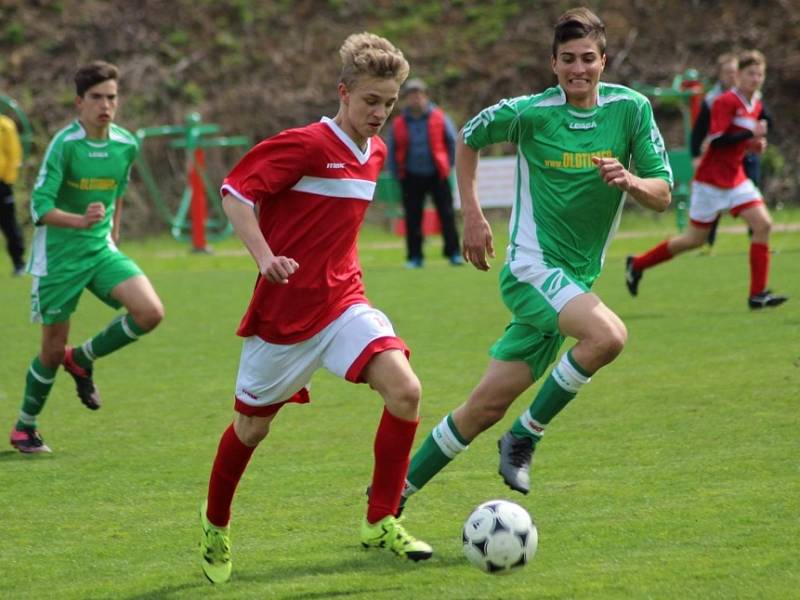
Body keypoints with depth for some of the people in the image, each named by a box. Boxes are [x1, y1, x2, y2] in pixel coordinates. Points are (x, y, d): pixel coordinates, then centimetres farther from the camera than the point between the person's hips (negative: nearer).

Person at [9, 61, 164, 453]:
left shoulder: (126, 145, -1)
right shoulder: (64, 145, -18)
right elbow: (40, 207, -23)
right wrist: (81, 220, -39)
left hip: (101, 250, 5)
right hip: (59, 257, -5)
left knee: (150, 312, -17)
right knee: (53, 349, 3)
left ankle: (82, 359, 9)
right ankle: (24, 428, 26)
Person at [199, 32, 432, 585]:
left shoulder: (375, 152, 8)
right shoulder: (306, 145, -15)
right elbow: (236, 192, -15)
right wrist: (265, 256, -26)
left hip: (343, 300, 6)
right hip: (284, 309, -5)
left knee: (405, 389, -17)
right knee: (254, 425, 9)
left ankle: (381, 522, -5)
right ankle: (216, 525, 36)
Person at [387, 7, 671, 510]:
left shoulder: (631, 109, -1)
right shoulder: (529, 113, -8)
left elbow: (662, 195, 0)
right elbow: (468, 139, 11)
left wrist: (629, 181, -22)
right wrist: (473, 215, 5)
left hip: (575, 280, 4)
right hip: (532, 267, -4)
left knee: (487, 407, 4)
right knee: (608, 335, -31)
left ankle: (400, 490, 18)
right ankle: (525, 438, -13)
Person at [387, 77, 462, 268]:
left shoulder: (438, 118, -1)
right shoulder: (399, 123, 3)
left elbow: (452, 142, 7)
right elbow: (392, 151, 12)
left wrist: (447, 165, 3)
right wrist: (397, 174, 6)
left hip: (436, 174, -1)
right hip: (411, 177, 1)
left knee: (447, 214, -2)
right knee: (412, 218, 3)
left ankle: (453, 253, 2)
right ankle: (415, 257, 9)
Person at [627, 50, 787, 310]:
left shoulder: (755, 105, 9)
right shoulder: (725, 102, -17)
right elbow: (717, 139, -25)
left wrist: (755, 143, 2)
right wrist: (752, 134, -27)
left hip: (735, 178, 7)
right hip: (711, 179, -7)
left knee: (763, 224, -11)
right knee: (695, 239, 3)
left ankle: (757, 294, -8)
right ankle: (637, 264, 23)